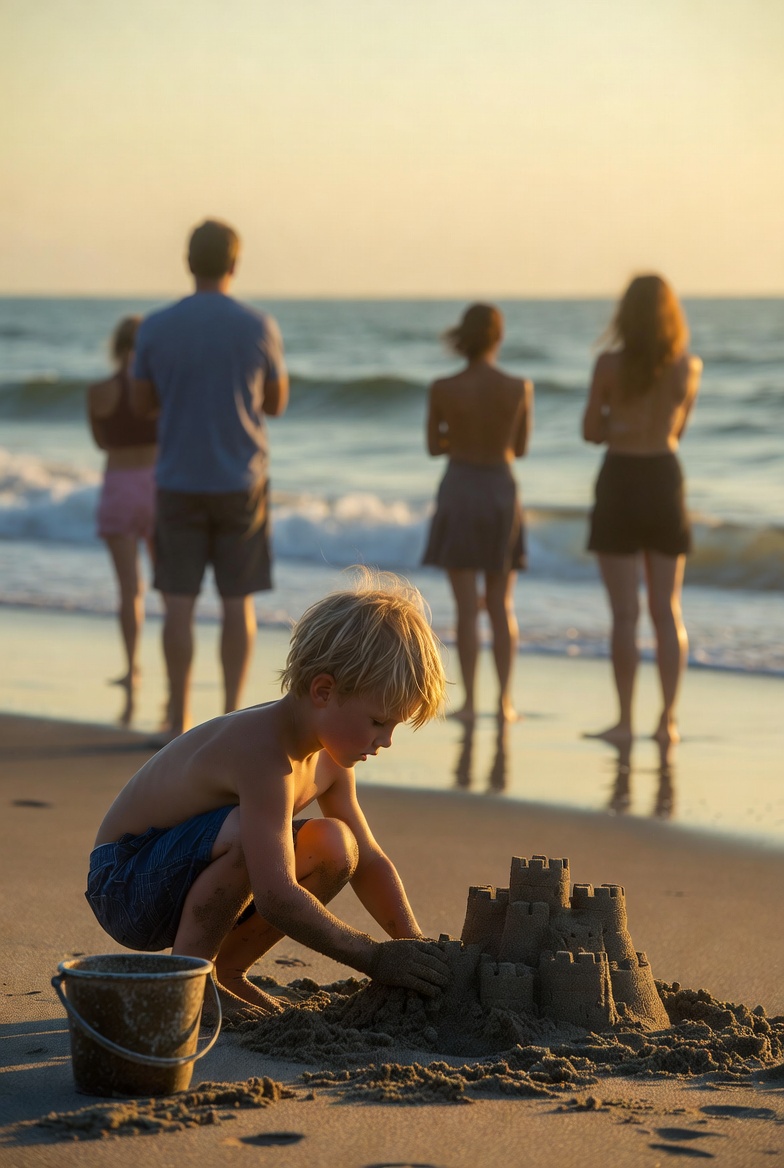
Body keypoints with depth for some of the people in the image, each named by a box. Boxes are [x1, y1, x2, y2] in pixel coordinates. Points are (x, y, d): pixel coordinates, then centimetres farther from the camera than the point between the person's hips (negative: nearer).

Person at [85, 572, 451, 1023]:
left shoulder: (329, 756, 0)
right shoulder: (265, 753, -30)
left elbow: (369, 860, 11)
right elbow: (277, 898, -36)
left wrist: (414, 947, -3)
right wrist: (375, 957, -29)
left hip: (183, 876, 9)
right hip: (124, 883, -9)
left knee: (334, 847, -7)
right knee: (247, 833, -35)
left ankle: (224, 969, 5)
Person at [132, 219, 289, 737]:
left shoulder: (156, 329, -5)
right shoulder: (260, 328, -6)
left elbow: (142, 404, 7)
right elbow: (276, 403, 6)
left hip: (179, 484, 0)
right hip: (242, 482, 0)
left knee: (179, 603, 4)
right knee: (239, 602, 7)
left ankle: (180, 722, 4)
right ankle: (232, 719, 6)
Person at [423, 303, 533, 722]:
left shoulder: (442, 390, -11)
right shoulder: (520, 389, -8)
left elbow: (434, 446, 1)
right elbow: (520, 448, 4)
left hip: (459, 488, -1)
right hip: (501, 490, 2)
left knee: (467, 606, 3)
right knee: (501, 605, 12)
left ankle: (469, 702, 2)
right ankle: (504, 699, 12)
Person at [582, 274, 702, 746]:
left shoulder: (610, 364, -12)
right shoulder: (690, 367, -3)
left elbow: (592, 431, -3)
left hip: (620, 480, -3)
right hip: (666, 478, 3)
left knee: (625, 612, 0)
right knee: (668, 609, 10)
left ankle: (625, 721, 1)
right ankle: (669, 719, 9)